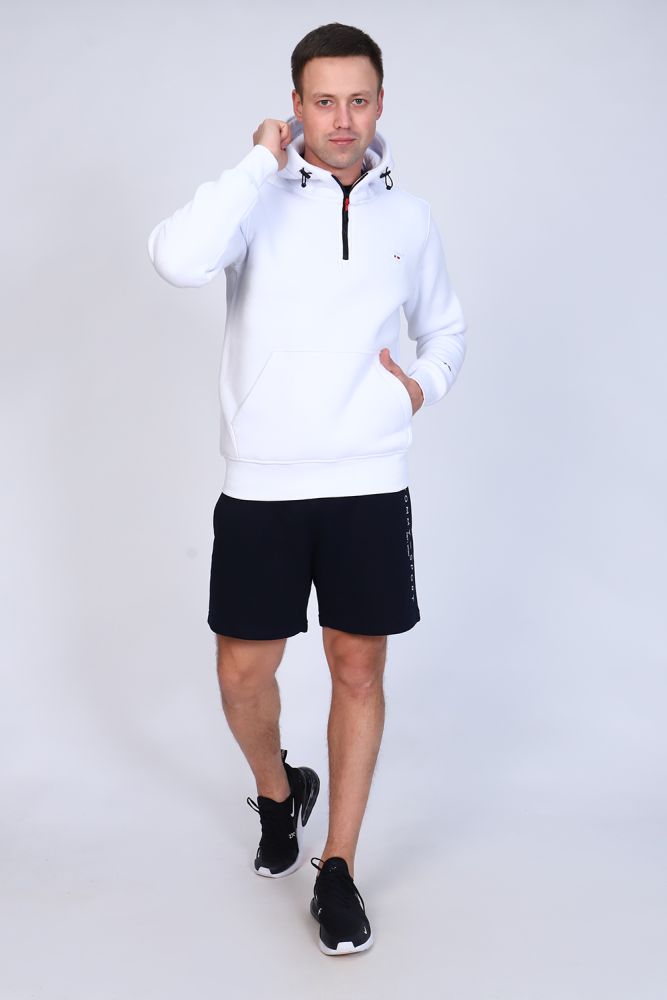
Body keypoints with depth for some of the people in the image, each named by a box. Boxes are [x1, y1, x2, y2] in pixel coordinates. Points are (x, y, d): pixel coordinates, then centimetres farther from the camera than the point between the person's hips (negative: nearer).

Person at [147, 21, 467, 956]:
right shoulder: (259, 197, -4)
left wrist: (428, 382, 1)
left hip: (370, 483, 2)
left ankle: (338, 869, 21)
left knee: (359, 670, 6)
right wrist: (262, 161, -18)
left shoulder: (410, 216, 7)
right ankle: (278, 792, 39)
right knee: (243, 671, 6)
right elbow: (180, 260, -26)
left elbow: (446, 326, 22)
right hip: (260, 485, -1)